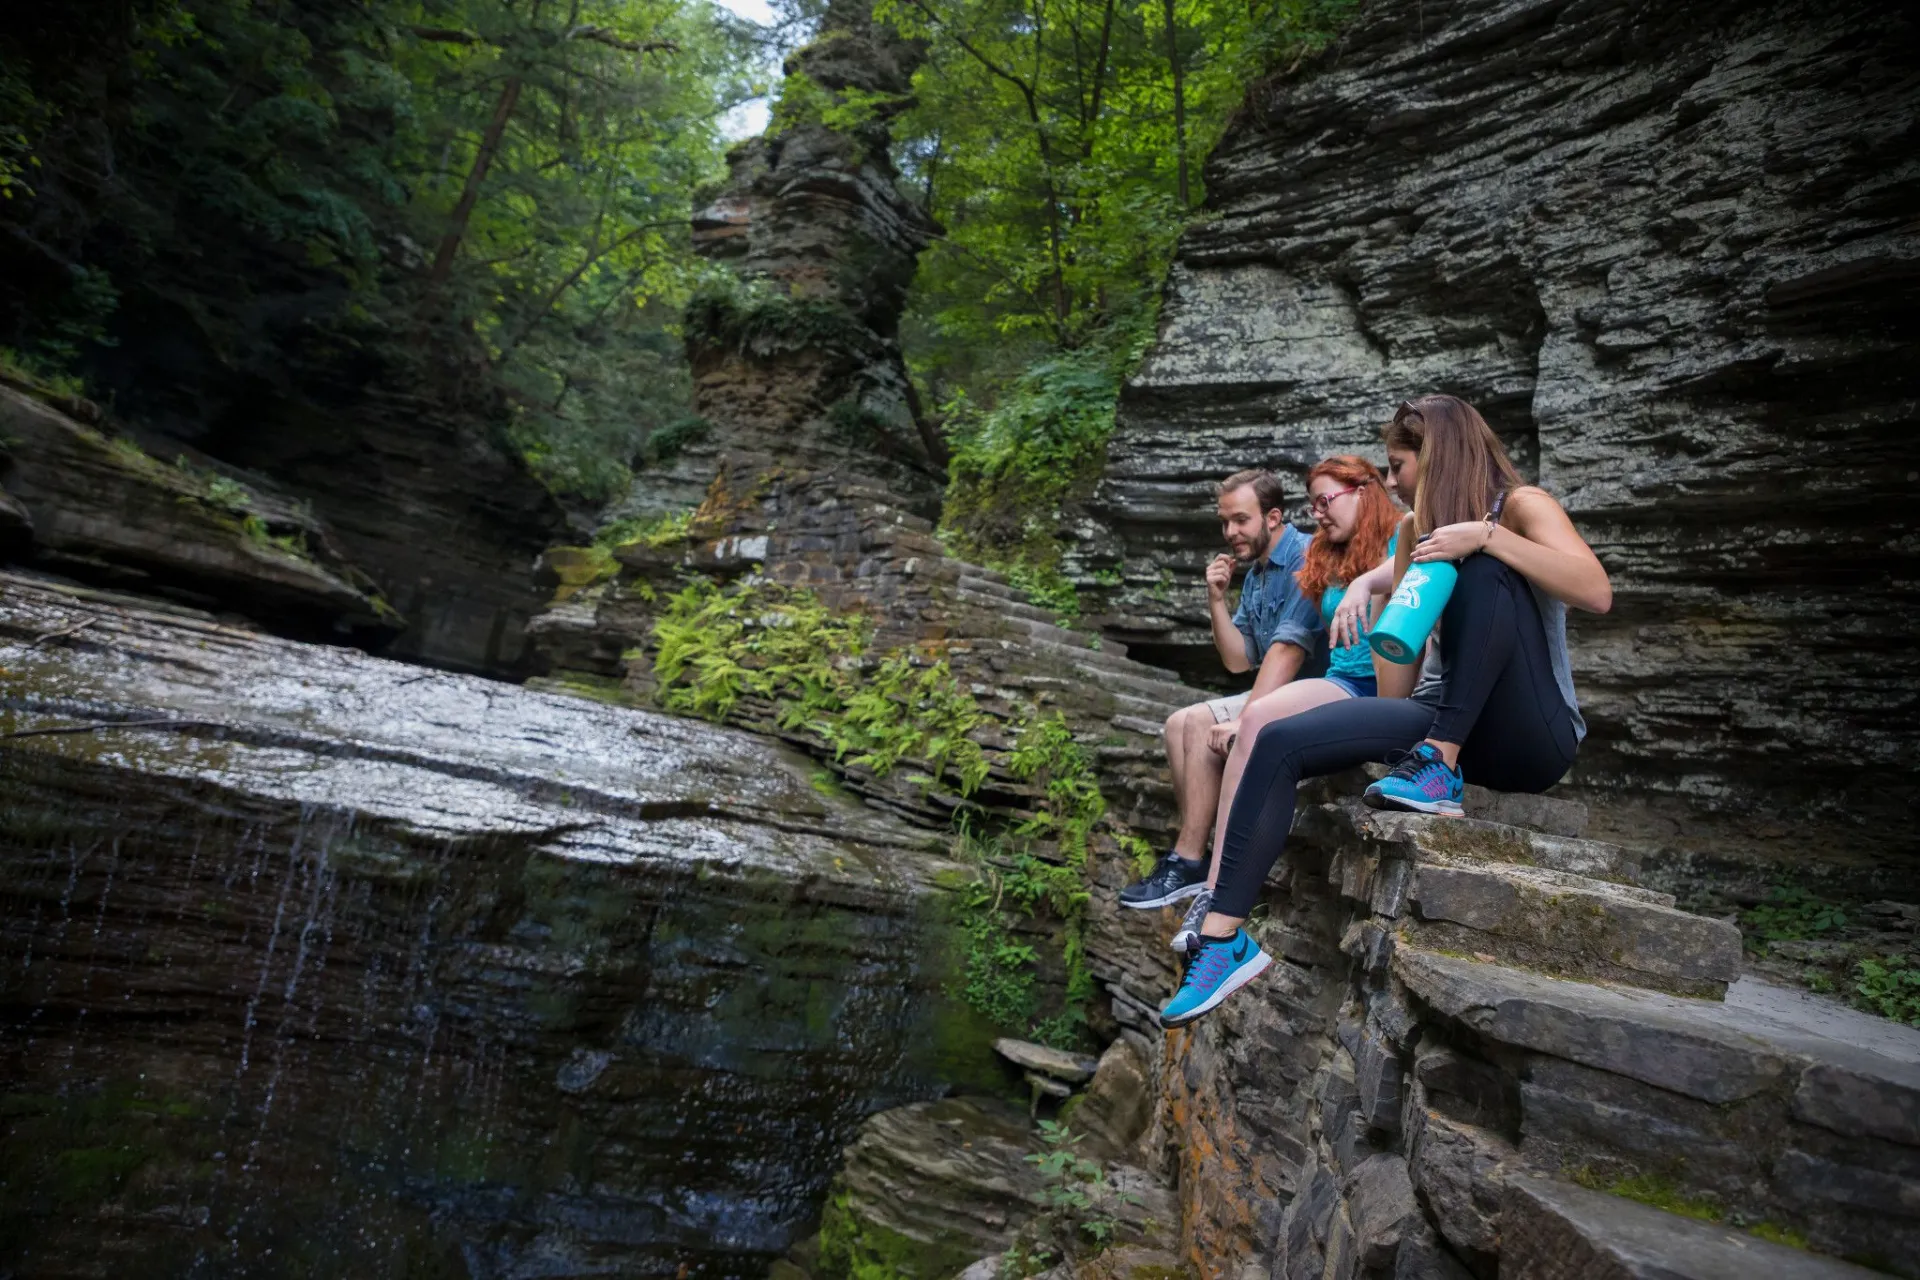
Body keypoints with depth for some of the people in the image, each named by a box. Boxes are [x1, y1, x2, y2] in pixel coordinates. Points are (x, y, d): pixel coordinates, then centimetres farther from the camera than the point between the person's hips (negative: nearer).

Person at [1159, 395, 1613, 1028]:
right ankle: (1224, 938, -20)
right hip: (1439, 717, 5)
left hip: (1531, 734, -5)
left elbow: (1597, 593, -23)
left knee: (1488, 570, -28)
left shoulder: (1519, 505, 0)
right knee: (1279, 743, -16)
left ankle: (1441, 768, -25)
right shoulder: (1415, 528, 15)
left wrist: (1484, 536, -26)